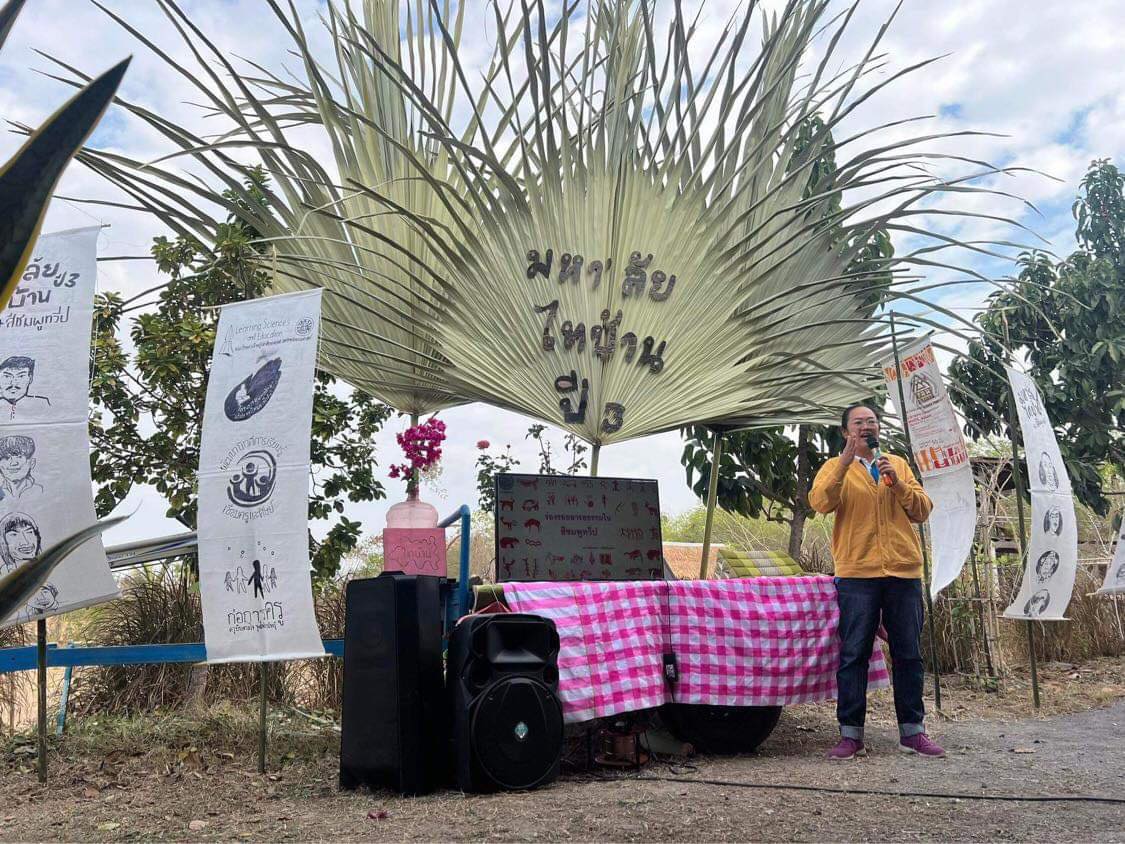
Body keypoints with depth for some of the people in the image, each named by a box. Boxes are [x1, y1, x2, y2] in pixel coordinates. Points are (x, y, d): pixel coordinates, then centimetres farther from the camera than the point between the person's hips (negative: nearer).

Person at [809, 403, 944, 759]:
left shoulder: (898, 464, 17)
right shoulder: (836, 467, 8)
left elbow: (923, 510, 9)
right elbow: (820, 502, -12)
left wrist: (898, 484, -8)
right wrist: (845, 461, -19)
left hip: (903, 571, 3)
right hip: (857, 573, -3)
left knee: (909, 654, 7)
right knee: (853, 654, -3)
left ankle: (912, 730, 17)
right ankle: (850, 734, 2)